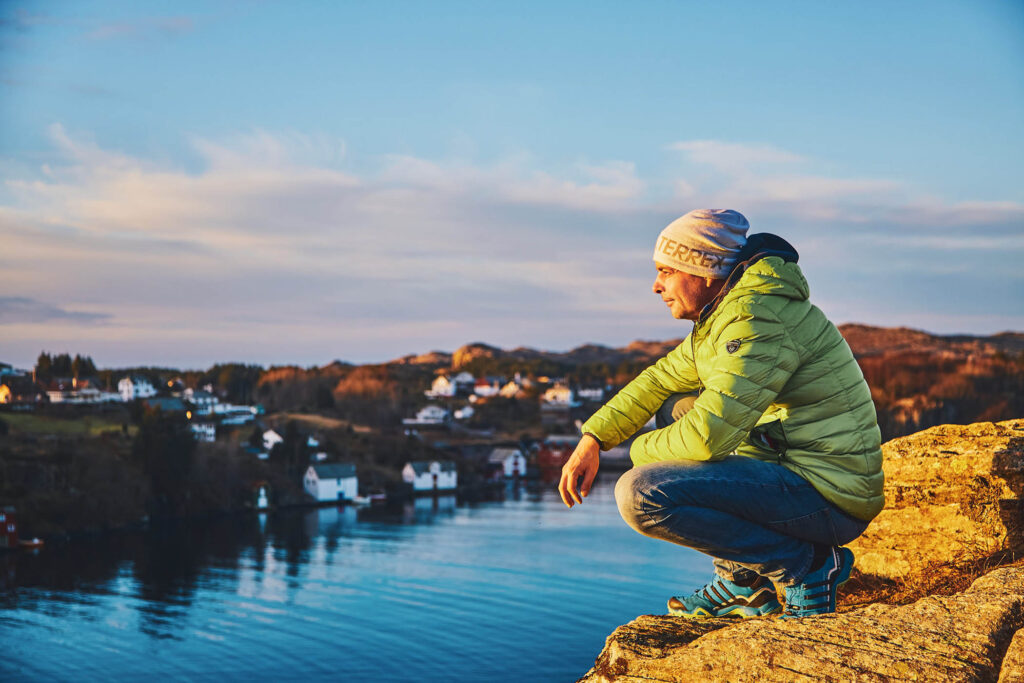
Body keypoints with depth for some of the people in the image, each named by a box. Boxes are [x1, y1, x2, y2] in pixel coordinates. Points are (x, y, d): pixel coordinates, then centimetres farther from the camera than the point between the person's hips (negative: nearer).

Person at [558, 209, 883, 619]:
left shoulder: (759, 320, -19)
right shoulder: (724, 312, 13)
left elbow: (710, 434, -26)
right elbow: (659, 380, 22)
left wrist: (643, 450, -6)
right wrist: (593, 439, 12)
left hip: (828, 498, -10)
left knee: (641, 495, -20)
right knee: (676, 409, 21)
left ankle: (805, 564, -7)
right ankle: (745, 583, 17)